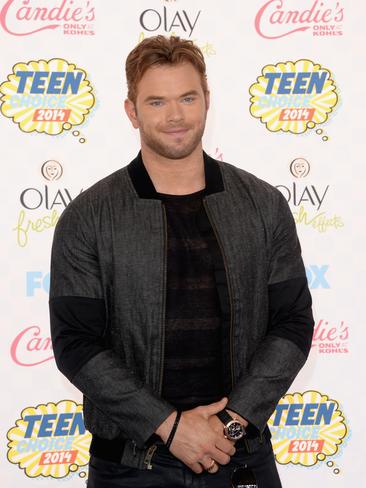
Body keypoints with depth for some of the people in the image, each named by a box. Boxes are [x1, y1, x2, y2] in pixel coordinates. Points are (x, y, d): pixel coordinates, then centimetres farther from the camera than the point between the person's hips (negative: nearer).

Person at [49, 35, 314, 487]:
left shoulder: (264, 205, 1)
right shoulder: (87, 218, -5)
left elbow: (293, 323, 0)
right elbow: (75, 343, -8)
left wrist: (235, 418, -12)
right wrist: (168, 425, -15)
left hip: (242, 451, 2)